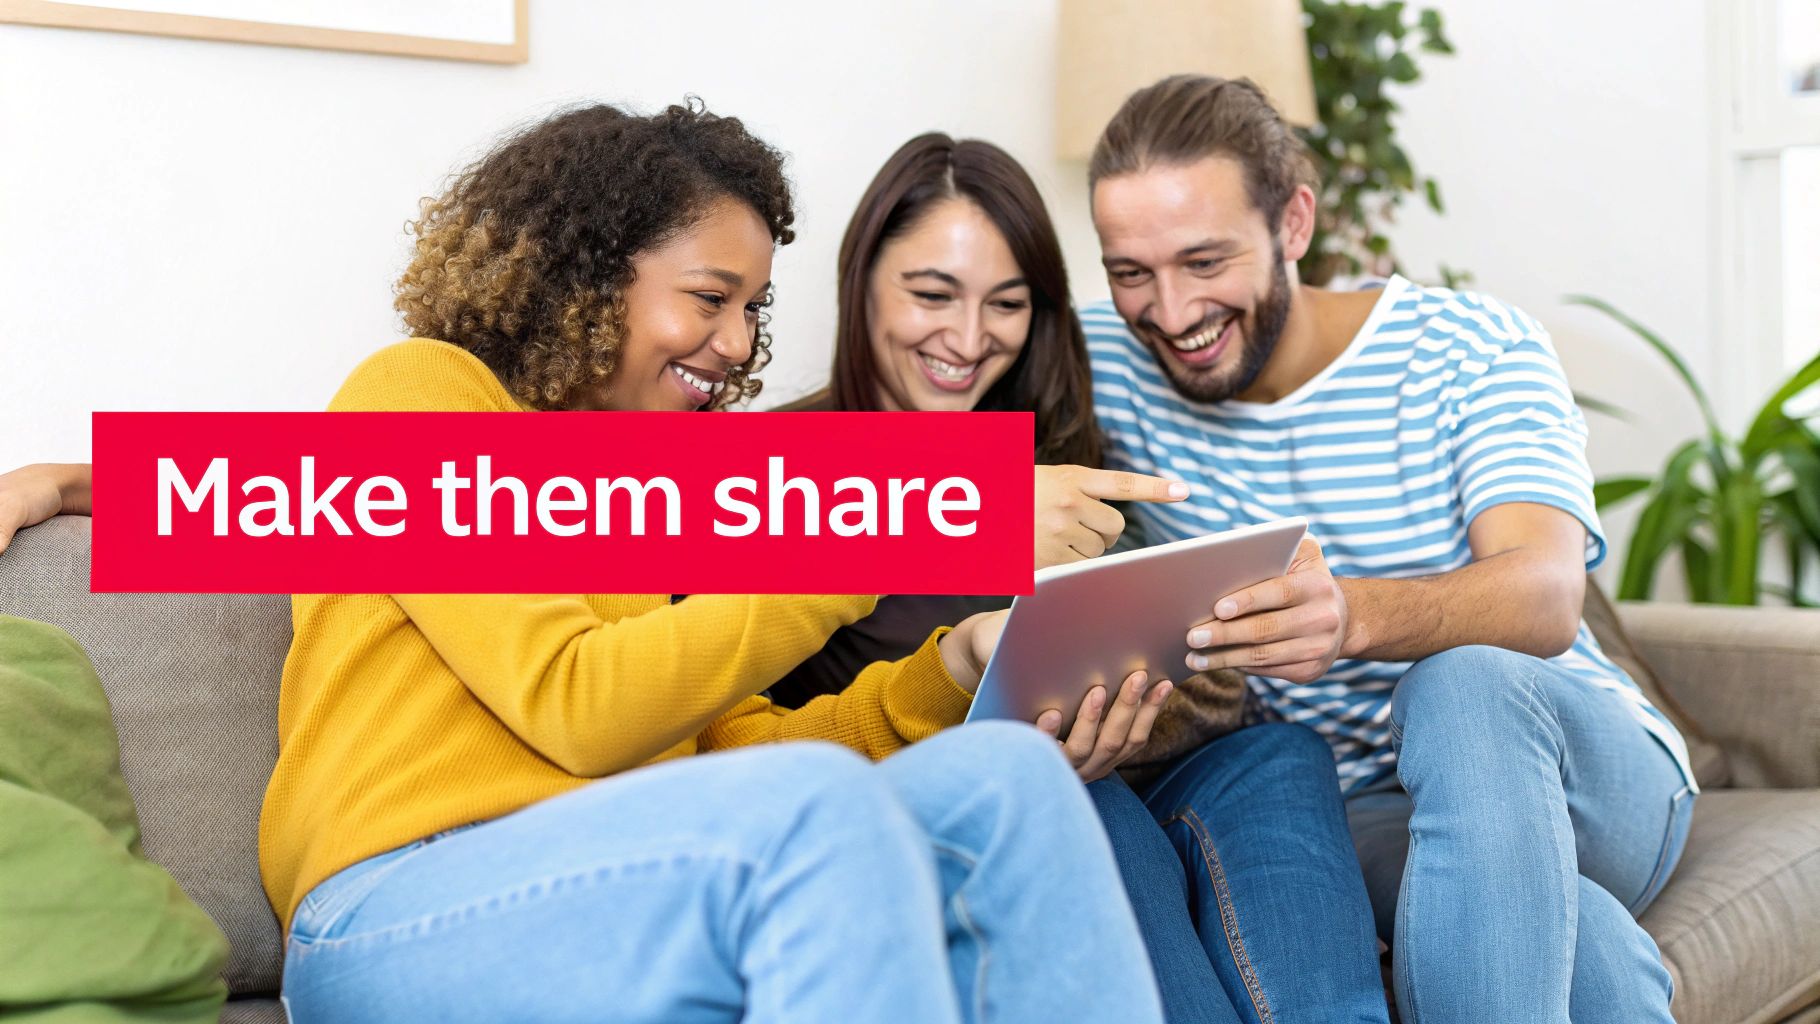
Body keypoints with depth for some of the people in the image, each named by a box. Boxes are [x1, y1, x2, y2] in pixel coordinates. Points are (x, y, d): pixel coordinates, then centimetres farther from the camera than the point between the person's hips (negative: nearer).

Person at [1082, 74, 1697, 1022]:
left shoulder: (1474, 349, -8)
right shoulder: (1103, 366, -1)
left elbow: (1547, 599, -23)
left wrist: (1352, 614, -47)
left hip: (1598, 776, 1)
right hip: (1355, 819, 0)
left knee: (1461, 687, -36)